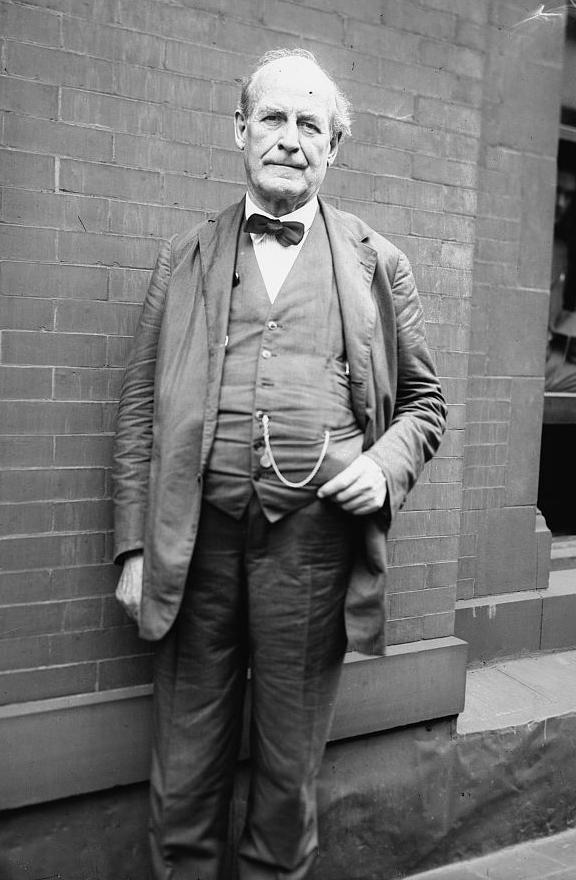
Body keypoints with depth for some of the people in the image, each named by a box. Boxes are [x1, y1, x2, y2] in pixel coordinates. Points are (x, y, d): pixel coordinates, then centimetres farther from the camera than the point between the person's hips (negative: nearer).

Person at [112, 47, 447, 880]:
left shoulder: (377, 263, 9)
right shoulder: (184, 258, 10)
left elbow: (424, 400, 12)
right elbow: (140, 408, 7)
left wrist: (385, 466, -8)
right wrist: (134, 547, 1)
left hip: (315, 541, 0)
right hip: (198, 540, 1)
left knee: (289, 773, 14)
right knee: (184, 779, 12)